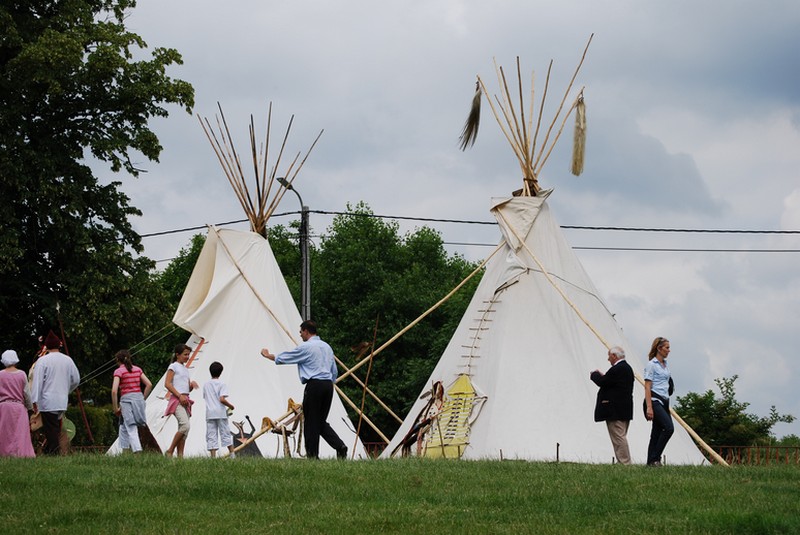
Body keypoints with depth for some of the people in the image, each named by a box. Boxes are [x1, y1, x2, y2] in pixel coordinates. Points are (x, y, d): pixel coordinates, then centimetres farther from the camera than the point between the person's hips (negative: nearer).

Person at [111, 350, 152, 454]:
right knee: (123, 426, 21)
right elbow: (149, 384, 7)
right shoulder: (137, 369, 10)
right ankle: (125, 450, 22)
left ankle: (137, 451, -20)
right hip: (139, 397, 6)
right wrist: (143, 398, 15)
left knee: (131, 429, -7)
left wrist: (115, 408, -6)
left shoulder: (118, 371, -4)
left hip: (126, 399, -6)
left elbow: (114, 391, -13)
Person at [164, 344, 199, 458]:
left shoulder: (185, 369, 21)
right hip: (176, 400, -8)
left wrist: (192, 384, 1)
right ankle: (170, 451, -15)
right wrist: (179, 396, -18)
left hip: (185, 400, 8)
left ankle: (180, 456, 0)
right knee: (185, 425, -23)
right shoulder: (173, 366, -2)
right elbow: (167, 384, -12)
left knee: (184, 430, 2)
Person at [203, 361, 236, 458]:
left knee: (211, 436, 1)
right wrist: (231, 406, 0)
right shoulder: (222, 384, -5)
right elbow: (222, 399, -15)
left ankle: (213, 457, -7)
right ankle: (232, 455, 6)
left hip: (209, 413, 3)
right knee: (225, 433, 5)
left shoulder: (206, 385, 10)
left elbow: (205, 397, 15)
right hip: (220, 413, -3)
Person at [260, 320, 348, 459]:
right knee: (321, 421, 12)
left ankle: (312, 454, 2)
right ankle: (340, 446, -5)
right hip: (328, 385, 7)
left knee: (311, 422, 1)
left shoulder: (305, 347, -5)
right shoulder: (327, 347, 17)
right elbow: (335, 371, 19)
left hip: (314, 385, -7)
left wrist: (268, 355, 21)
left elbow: (282, 358, 5)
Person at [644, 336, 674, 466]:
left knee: (657, 433, 5)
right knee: (669, 428, -19)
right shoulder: (651, 365, -8)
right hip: (655, 400, -9)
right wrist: (649, 407, -20)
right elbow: (647, 387, -12)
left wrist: (667, 405, 21)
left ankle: (651, 461, 5)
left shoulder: (665, 365, 17)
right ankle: (655, 458, -14)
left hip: (664, 401, 9)